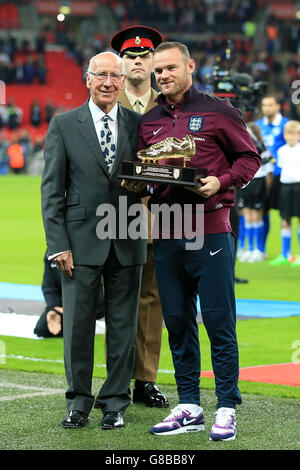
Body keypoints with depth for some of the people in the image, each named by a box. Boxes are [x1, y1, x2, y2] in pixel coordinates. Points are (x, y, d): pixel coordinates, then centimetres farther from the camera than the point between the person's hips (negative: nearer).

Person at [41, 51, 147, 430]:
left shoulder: (138, 125, 7)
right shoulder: (64, 125, 3)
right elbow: (51, 190, 1)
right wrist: (58, 244, -6)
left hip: (126, 242, 2)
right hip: (82, 240, -1)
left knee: (123, 326, 6)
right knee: (77, 324, 2)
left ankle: (115, 403, 16)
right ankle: (78, 401, 15)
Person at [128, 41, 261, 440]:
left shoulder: (218, 111, 1)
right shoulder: (148, 123, 14)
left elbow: (249, 157, 3)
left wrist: (222, 182, -14)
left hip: (210, 231, -5)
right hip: (165, 232, 5)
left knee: (219, 321, -4)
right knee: (177, 321, 8)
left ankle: (227, 409, 2)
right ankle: (189, 408, 16)